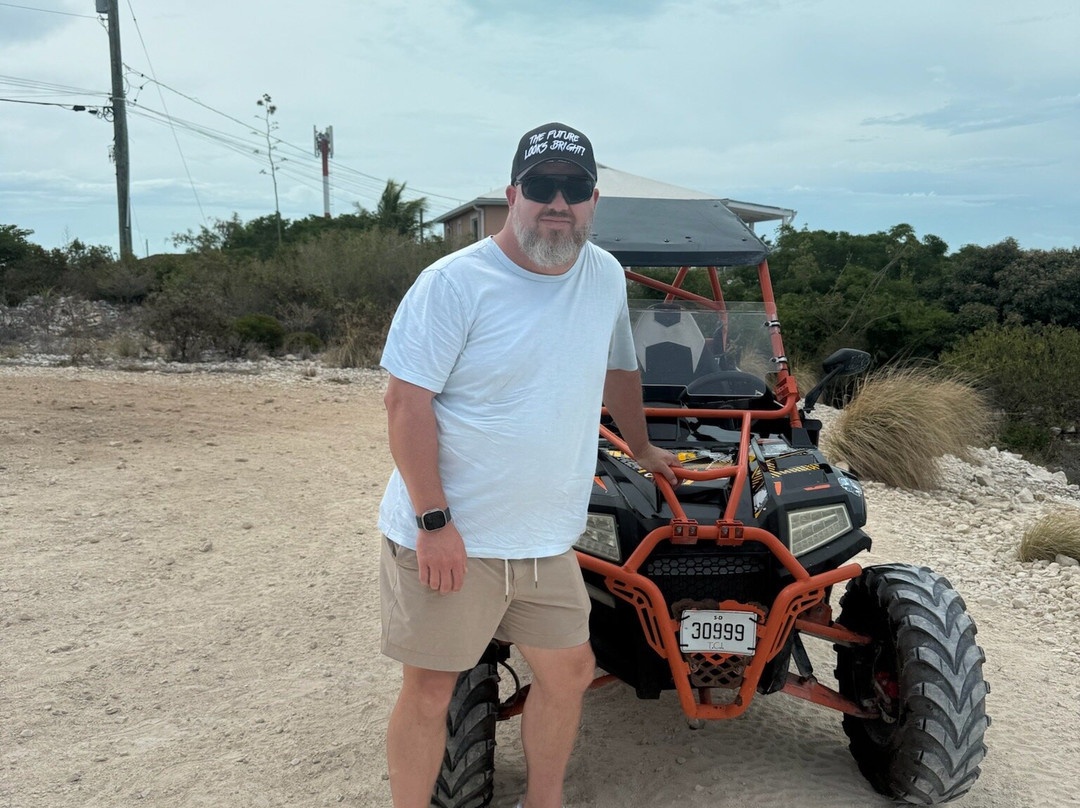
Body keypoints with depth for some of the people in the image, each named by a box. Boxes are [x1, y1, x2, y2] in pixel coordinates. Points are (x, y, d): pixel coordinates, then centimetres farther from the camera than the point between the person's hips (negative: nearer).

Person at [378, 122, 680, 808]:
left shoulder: (606, 277, 5)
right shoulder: (455, 282, -13)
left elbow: (619, 369, 22)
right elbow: (406, 401, -15)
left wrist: (642, 449, 33)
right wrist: (435, 521, -19)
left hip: (547, 540, 6)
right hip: (449, 537, -5)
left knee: (569, 672, 15)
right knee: (429, 692, 4)